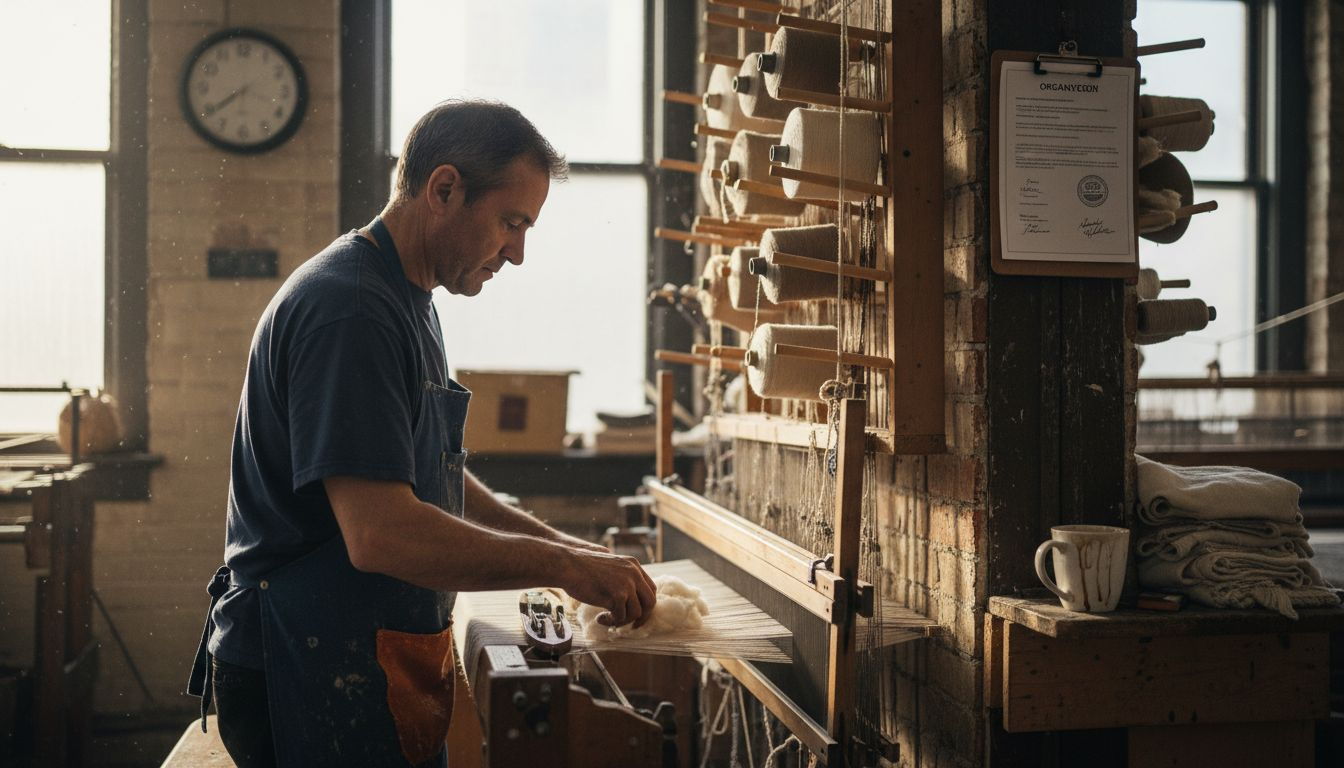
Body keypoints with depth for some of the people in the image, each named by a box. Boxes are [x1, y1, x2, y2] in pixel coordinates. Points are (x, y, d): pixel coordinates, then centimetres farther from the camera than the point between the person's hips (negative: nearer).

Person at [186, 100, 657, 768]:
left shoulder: (408, 304, 14)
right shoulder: (349, 309, -20)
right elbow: (381, 534, -27)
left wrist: (561, 545, 9)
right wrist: (563, 566, -19)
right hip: (318, 680, -10)